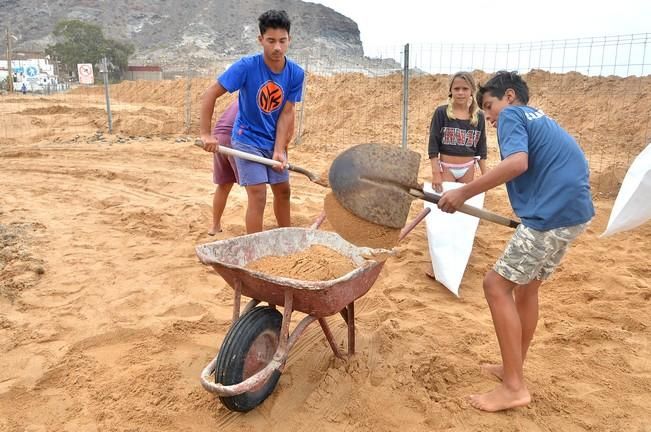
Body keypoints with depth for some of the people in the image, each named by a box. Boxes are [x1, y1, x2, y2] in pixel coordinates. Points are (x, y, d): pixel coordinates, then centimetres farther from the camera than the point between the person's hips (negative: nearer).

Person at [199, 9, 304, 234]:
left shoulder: (296, 73, -10)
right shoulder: (247, 66, -21)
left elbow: (286, 113, -9)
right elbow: (209, 95, -17)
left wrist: (279, 150, -16)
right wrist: (206, 134, -20)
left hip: (274, 141, 5)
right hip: (247, 139, -5)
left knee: (283, 190, 12)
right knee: (258, 194, -11)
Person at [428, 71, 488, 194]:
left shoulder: (479, 116, 0)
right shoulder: (441, 113, -8)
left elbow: (481, 149, 7)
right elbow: (433, 145, -7)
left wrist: (485, 175, 5)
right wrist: (436, 173, -12)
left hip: (468, 169, 3)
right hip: (446, 167, -3)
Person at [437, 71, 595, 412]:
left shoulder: (512, 115, -3)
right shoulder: (539, 119, 26)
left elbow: (517, 162, -22)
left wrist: (463, 193, -19)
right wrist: (528, 213, 27)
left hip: (552, 215, -10)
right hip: (573, 210, 10)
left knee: (497, 285, -4)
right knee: (526, 286, 19)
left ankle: (514, 387, 1)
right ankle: (513, 368, 31)